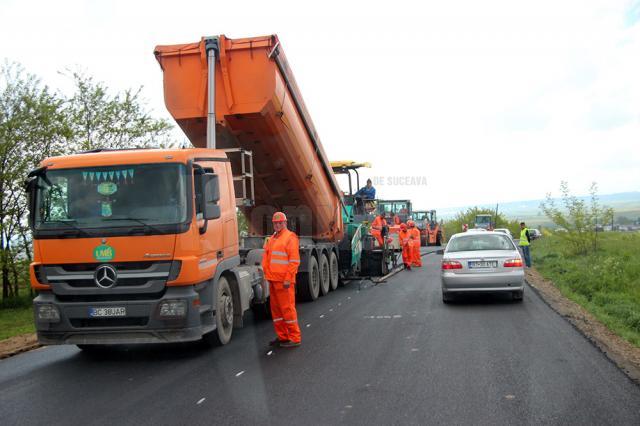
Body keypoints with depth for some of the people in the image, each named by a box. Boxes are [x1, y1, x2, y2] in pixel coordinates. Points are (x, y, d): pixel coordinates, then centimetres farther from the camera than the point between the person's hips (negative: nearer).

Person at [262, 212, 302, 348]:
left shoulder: (290, 237, -8)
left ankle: (295, 338, 2)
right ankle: (282, 336, 22)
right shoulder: (271, 239, 18)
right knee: (276, 309, 12)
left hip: (284, 281, -8)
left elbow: (294, 260, -14)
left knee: (287, 308, -5)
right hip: (273, 280, 8)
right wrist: (267, 275, 14)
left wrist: (288, 279, -19)